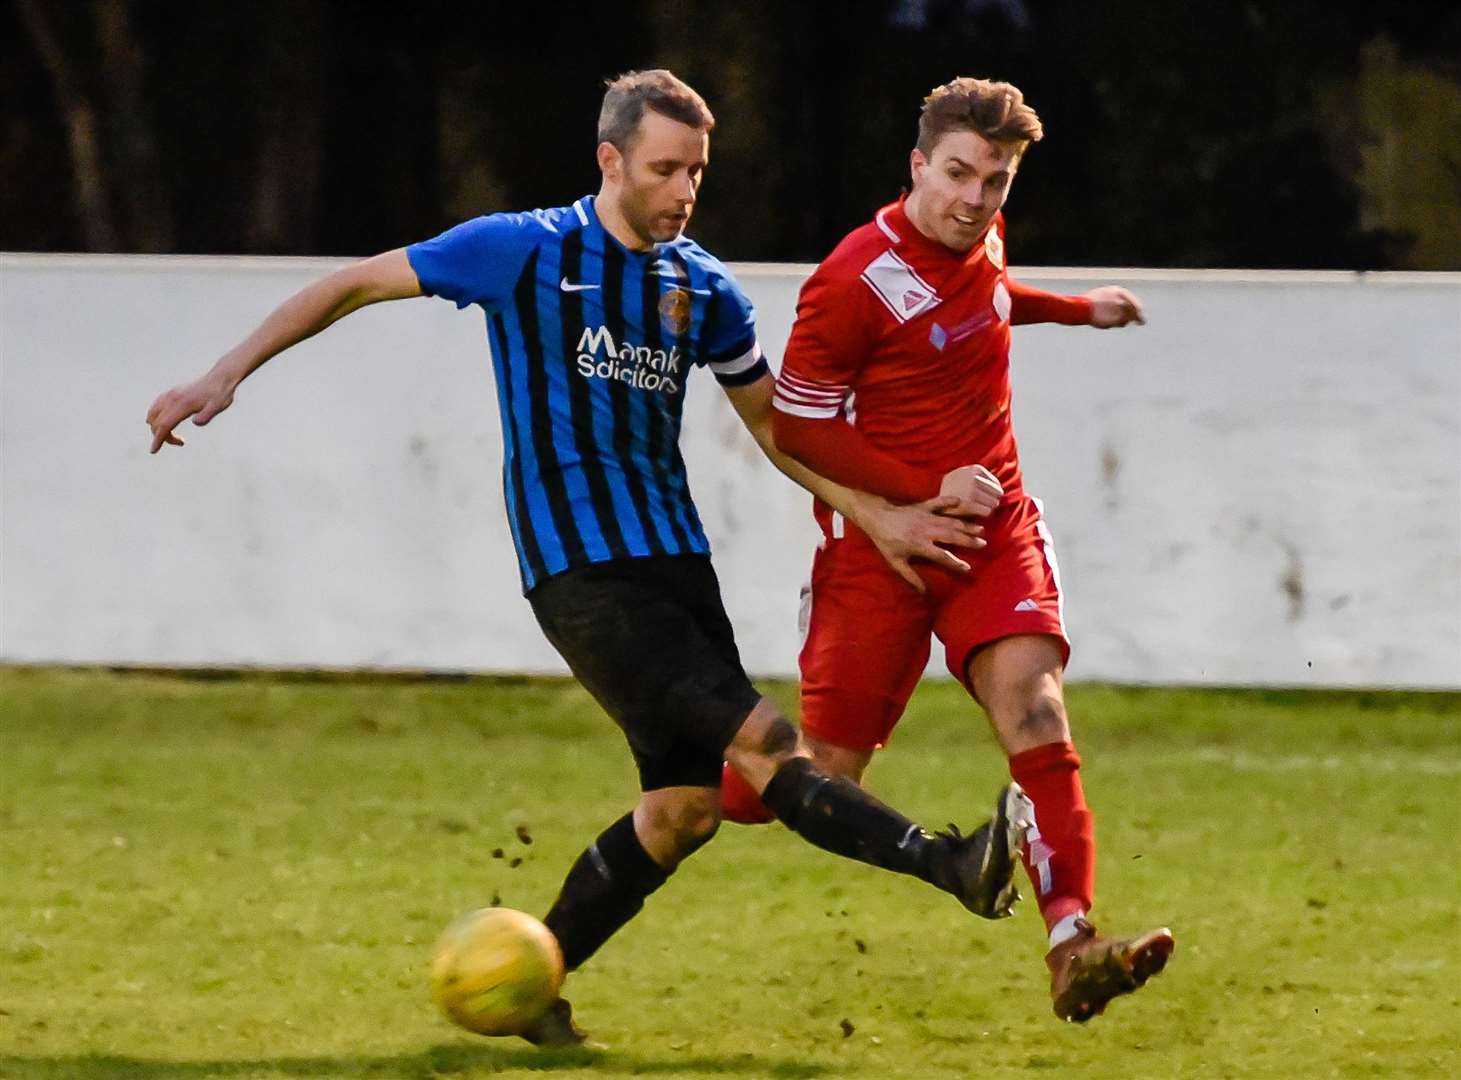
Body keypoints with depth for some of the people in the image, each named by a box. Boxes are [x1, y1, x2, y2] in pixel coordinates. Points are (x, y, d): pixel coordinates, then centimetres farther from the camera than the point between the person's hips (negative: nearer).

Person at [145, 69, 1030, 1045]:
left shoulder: (703, 288, 10)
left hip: (674, 557, 7)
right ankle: (949, 864, -29)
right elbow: (356, 285, 3)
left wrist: (878, 515, 10)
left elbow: (772, 422, 21)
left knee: (688, 804, 2)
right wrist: (228, 373, -1)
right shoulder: (526, 252, -5)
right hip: (580, 571, -7)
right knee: (762, 740, -18)